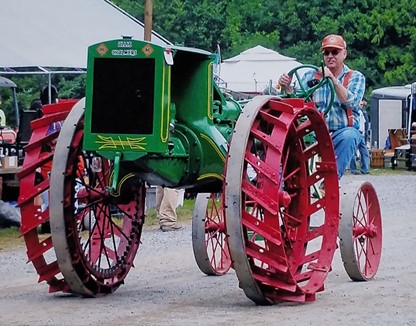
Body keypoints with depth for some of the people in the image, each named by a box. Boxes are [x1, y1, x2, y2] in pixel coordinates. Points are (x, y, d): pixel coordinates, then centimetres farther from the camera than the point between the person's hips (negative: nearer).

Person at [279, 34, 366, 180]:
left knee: (349, 135, -37)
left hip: (342, 131, -2)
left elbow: (351, 102, -12)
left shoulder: (356, 77, 8)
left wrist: (333, 80, -22)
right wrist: (287, 87, -13)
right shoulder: (311, 75, 15)